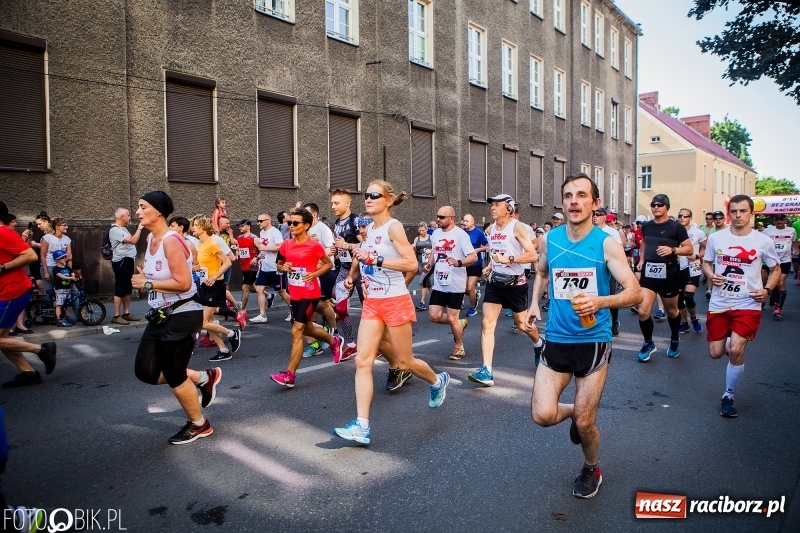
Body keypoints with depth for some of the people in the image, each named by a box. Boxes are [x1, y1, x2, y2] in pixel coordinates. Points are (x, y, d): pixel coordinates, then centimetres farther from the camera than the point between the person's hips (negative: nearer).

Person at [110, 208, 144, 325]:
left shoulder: (123, 228, 15)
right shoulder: (115, 230, -16)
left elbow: (132, 240, 21)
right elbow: (133, 240, -22)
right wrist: (140, 228, -15)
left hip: (128, 261, 10)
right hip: (121, 262, -10)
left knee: (128, 289, 13)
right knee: (120, 289, -6)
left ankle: (126, 313, 19)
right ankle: (116, 316, -2)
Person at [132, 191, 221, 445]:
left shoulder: (171, 241, -21)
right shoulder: (151, 238, 8)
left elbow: (183, 283, -28)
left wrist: (147, 284, -18)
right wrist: (142, 278, 2)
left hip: (182, 316, -9)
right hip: (161, 316, 9)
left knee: (174, 376, 3)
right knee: (145, 371, 10)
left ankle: (199, 425, 25)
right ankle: (204, 378, 26)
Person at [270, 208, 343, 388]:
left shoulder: (314, 245, -12)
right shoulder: (286, 245, 4)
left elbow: (329, 264, -1)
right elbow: (279, 264, 17)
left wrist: (314, 274, -16)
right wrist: (283, 267, -6)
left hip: (310, 294, -7)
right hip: (294, 294, 7)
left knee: (296, 331, -11)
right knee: (307, 328, 21)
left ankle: (289, 375, -6)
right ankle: (334, 341, 49)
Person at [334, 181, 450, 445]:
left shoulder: (393, 226, -13)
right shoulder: (370, 228, 10)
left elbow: (411, 264, -22)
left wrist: (374, 259, -26)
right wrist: (357, 275, 11)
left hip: (395, 302, -7)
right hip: (372, 304, 7)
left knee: (404, 362, 8)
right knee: (362, 361, -4)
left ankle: (438, 381, 39)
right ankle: (361, 426, -3)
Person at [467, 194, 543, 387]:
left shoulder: (517, 227, -14)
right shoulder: (491, 229, 7)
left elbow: (532, 255, -21)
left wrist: (508, 259, -29)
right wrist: (489, 266, 8)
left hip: (516, 283, -5)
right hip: (495, 282, 5)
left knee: (521, 324, 12)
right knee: (487, 324, -8)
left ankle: (539, 344, 47)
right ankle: (486, 371, -10)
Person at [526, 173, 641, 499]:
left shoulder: (607, 244, -10)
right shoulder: (548, 240, 0)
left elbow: (635, 292, -15)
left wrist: (599, 302, -32)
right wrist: (534, 303, 8)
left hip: (594, 341, -2)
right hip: (557, 340, 3)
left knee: (584, 423, 5)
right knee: (542, 416, -7)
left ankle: (591, 470, 39)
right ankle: (574, 411, 30)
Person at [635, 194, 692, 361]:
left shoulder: (676, 227, -7)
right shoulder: (646, 226, 6)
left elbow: (690, 249, -5)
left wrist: (672, 250, -22)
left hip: (669, 275, -3)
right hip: (648, 273, 3)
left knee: (671, 311, 15)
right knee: (642, 311, -10)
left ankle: (675, 340, 42)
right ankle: (648, 343, 12)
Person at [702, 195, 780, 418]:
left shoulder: (763, 241, -3)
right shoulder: (715, 238, -1)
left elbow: (776, 269, 9)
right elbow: (706, 262, 13)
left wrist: (767, 289, -8)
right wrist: (711, 276, -8)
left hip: (748, 305, -2)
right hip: (719, 304, 2)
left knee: (735, 350, -16)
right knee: (716, 353, 4)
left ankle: (728, 397, 5)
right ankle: (737, 343, 44)